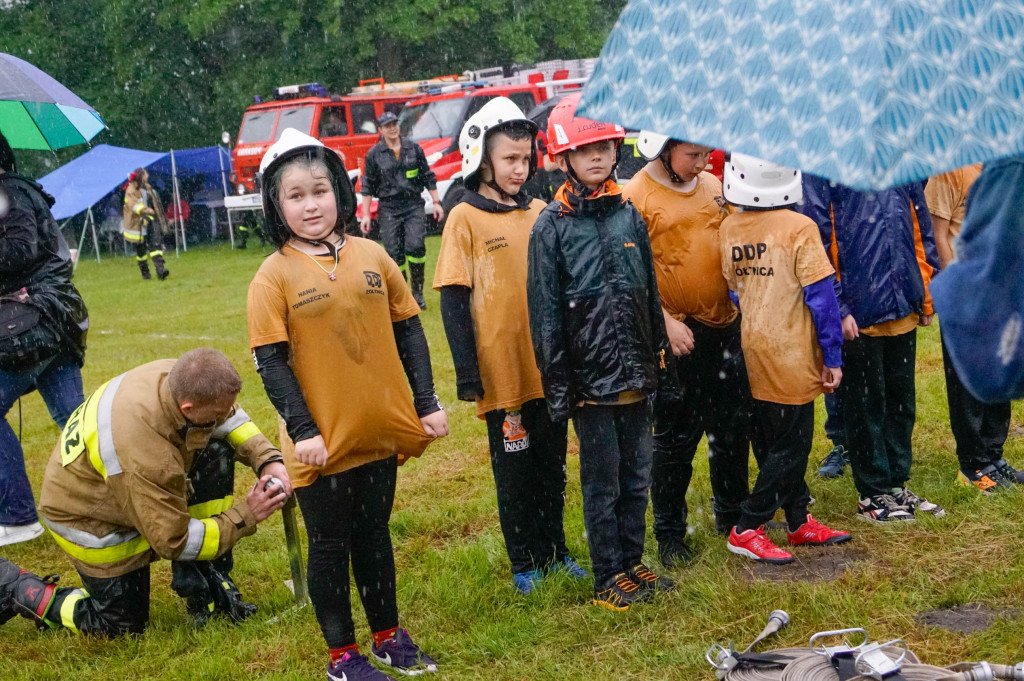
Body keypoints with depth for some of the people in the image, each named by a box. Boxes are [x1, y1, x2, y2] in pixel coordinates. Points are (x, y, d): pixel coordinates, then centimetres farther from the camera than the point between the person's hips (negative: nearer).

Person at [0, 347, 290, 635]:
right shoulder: (148, 459, -43)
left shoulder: (177, 376, -24)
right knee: (123, 624, 4)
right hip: (87, 516, -8)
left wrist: (268, 460, -16)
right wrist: (246, 516, -26)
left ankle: (206, 582, 0)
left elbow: (230, 416, -1)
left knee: (217, 453, -9)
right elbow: (174, 543, -29)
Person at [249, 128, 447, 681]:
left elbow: (408, 330, 8)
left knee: (374, 534, 18)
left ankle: (388, 636, 33)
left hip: (381, 430, 3)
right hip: (323, 440, -3)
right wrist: (302, 430, -15)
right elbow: (270, 361, -10)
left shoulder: (371, 256, 2)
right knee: (330, 546, 9)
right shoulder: (274, 275, -8)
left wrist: (426, 402, 4)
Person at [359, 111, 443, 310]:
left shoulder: (414, 148, 6)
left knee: (415, 246, -16)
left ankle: (417, 291, -4)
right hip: (388, 209, 0)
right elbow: (368, 186, 5)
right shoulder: (374, 154, 2)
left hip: (413, 206, 0)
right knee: (394, 253, -1)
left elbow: (427, 177, 12)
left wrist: (436, 202, 8)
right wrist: (365, 215, 1)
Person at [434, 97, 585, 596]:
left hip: (550, 369, 4)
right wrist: (467, 371, -13)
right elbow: (453, 300, -8)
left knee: (552, 466, 14)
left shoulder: (540, 214, 7)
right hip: (503, 373, -4)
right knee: (514, 471, 7)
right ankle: (524, 562, 20)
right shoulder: (465, 220, -7)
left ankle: (553, 548, 29)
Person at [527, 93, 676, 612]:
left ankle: (632, 563, 27)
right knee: (601, 482, 4)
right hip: (589, 376, -4)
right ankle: (608, 578, 16)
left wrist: (660, 366, 12)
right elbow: (544, 313, -6)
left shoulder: (629, 216, 7)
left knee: (636, 475, 13)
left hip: (636, 374, 4)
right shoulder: (552, 226, -6)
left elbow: (652, 296, 13)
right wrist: (556, 386, -8)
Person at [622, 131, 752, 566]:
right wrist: (666, 322, -19)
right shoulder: (636, 196, -9)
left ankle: (732, 514, 31)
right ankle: (669, 533, 14)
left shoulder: (712, 185, 10)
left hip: (725, 324, 6)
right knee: (676, 435, 1)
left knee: (733, 424, 14)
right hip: (677, 333, -6)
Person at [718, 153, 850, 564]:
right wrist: (832, 357, -8)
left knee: (772, 444, 15)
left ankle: (799, 522, 24)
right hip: (789, 355, -6)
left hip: (752, 354, 6)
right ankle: (747, 530, 3)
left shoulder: (728, 228, 1)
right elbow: (820, 296, -14)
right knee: (790, 446, 2)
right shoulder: (800, 229, -15)